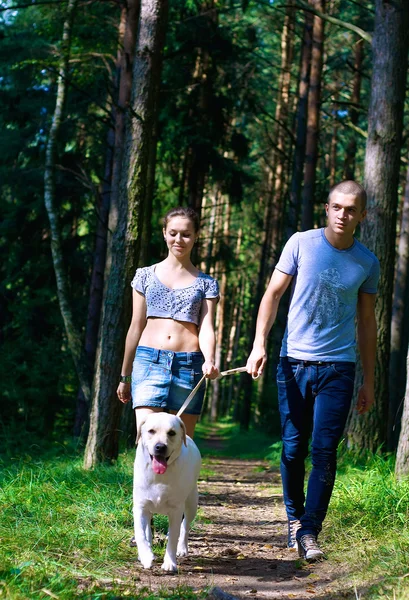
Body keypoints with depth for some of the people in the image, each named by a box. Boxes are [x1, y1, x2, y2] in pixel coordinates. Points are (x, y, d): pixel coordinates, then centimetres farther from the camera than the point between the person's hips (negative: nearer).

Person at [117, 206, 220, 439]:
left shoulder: (206, 284, 10)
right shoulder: (146, 276, 11)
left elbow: (206, 328, 0)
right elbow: (136, 326, 14)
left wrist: (209, 361, -21)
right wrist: (125, 375, 15)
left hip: (189, 365, 0)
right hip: (149, 361, 0)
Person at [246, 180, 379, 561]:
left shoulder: (367, 263, 4)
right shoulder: (301, 243, -1)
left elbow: (366, 322, 11)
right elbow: (273, 294, 2)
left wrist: (369, 382, 10)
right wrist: (259, 344, -11)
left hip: (338, 367, 0)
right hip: (295, 361, 0)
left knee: (324, 451, -5)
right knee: (293, 448, 7)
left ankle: (309, 532, 1)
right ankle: (294, 518, 26)